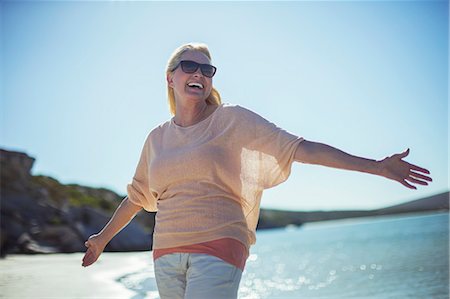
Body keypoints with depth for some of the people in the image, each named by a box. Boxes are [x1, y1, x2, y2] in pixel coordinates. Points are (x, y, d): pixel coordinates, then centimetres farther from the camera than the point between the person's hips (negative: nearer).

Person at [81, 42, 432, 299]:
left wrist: (376, 165, -11)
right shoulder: (157, 138, 13)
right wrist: (103, 238, 35)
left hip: (218, 248, -5)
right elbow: (137, 196, 26)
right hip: (167, 252, 5)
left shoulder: (231, 119, 0)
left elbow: (299, 147, -6)